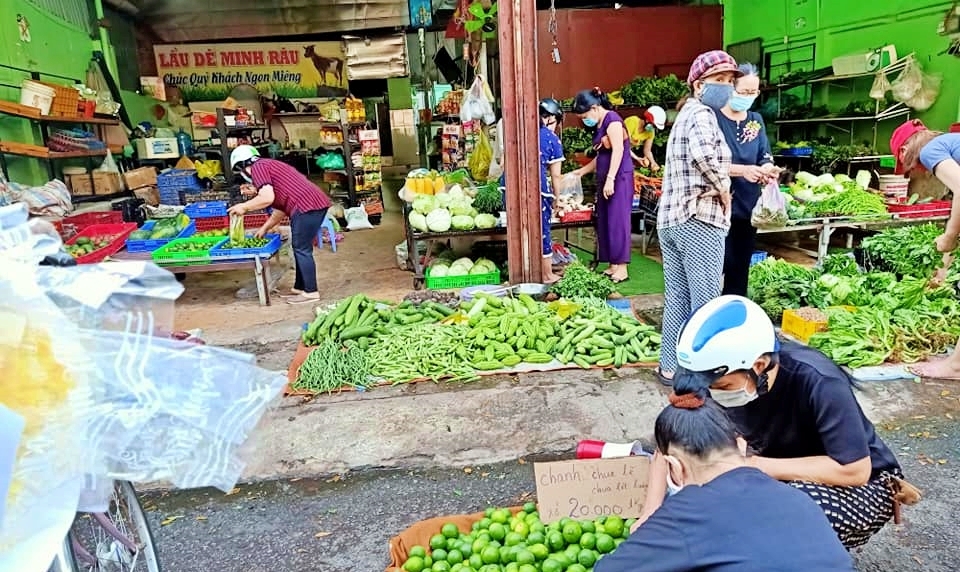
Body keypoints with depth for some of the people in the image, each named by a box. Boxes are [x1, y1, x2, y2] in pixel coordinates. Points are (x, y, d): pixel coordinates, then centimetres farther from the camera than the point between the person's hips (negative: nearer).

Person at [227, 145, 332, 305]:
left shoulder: (258, 167, -1)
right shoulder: (269, 166, 28)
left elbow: (267, 198, -16)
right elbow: (281, 207, 29)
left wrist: (244, 207, -1)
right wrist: (264, 228, 34)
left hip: (307, 205, -10)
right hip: (316, 203, 10)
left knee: (301, 249, -2)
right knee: (300, 248, 16)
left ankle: (310, 292, 4)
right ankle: (299, 287, 25)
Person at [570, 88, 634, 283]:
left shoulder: (612, 120, -10)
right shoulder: (600, 125, 17)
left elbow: (618, 150, -19)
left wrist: (610, 179, -24)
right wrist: (581, 171, 25)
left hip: (619, 178, -9)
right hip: (606, 179, 9)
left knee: (618, 220, -8)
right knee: (605, 221, 8)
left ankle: (621, 267, -4)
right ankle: (613, 265, 14)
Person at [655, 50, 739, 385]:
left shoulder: (686, 114, 22)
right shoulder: (701, 113, -8)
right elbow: (705, 154, -29)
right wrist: (723, 189, -14)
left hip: (670, 218, 9)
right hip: (699, 219, -9)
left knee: (677, 299, 13)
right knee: (705, 303, -2)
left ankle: (670, 367, 20)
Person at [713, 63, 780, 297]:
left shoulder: (756, 120, 13)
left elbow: (765, 157, 9)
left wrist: (768, 169, -14)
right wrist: (742, 170, -26)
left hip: (747, 207, 6)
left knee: (740, 268, 12)